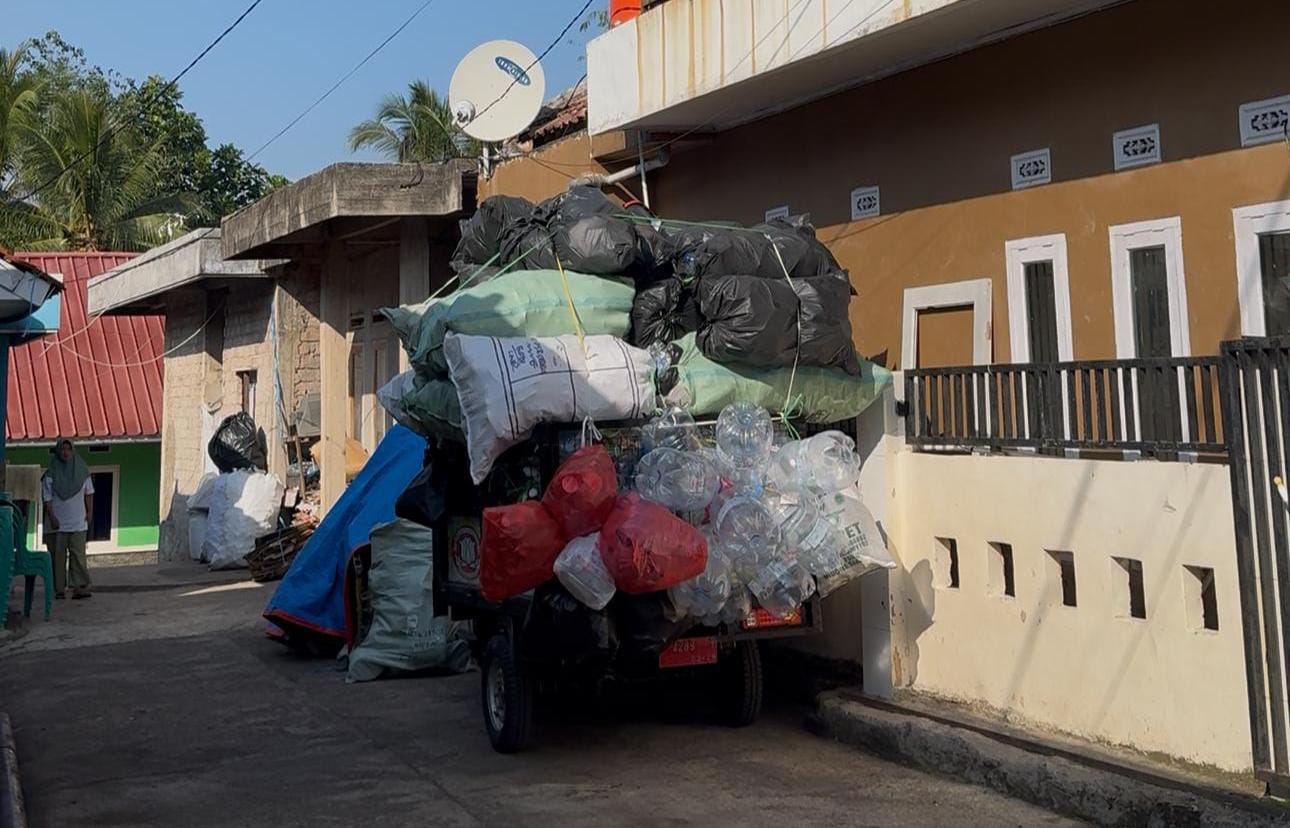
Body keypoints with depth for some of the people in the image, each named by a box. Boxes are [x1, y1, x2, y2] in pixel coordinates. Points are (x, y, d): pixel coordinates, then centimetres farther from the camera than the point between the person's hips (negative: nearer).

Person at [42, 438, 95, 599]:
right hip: (57, 523, -1)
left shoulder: (81, 471, 6)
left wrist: (89, 511, 6)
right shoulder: (50, 474, -1)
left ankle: (80, 586, -10)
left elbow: (89, 493, 14)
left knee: (78, 554, -7)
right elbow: (46, 497, -2)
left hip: (78, 522, 1)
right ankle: (59, 589, 9)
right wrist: (52, 517, -10)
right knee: (58, 556, 3)